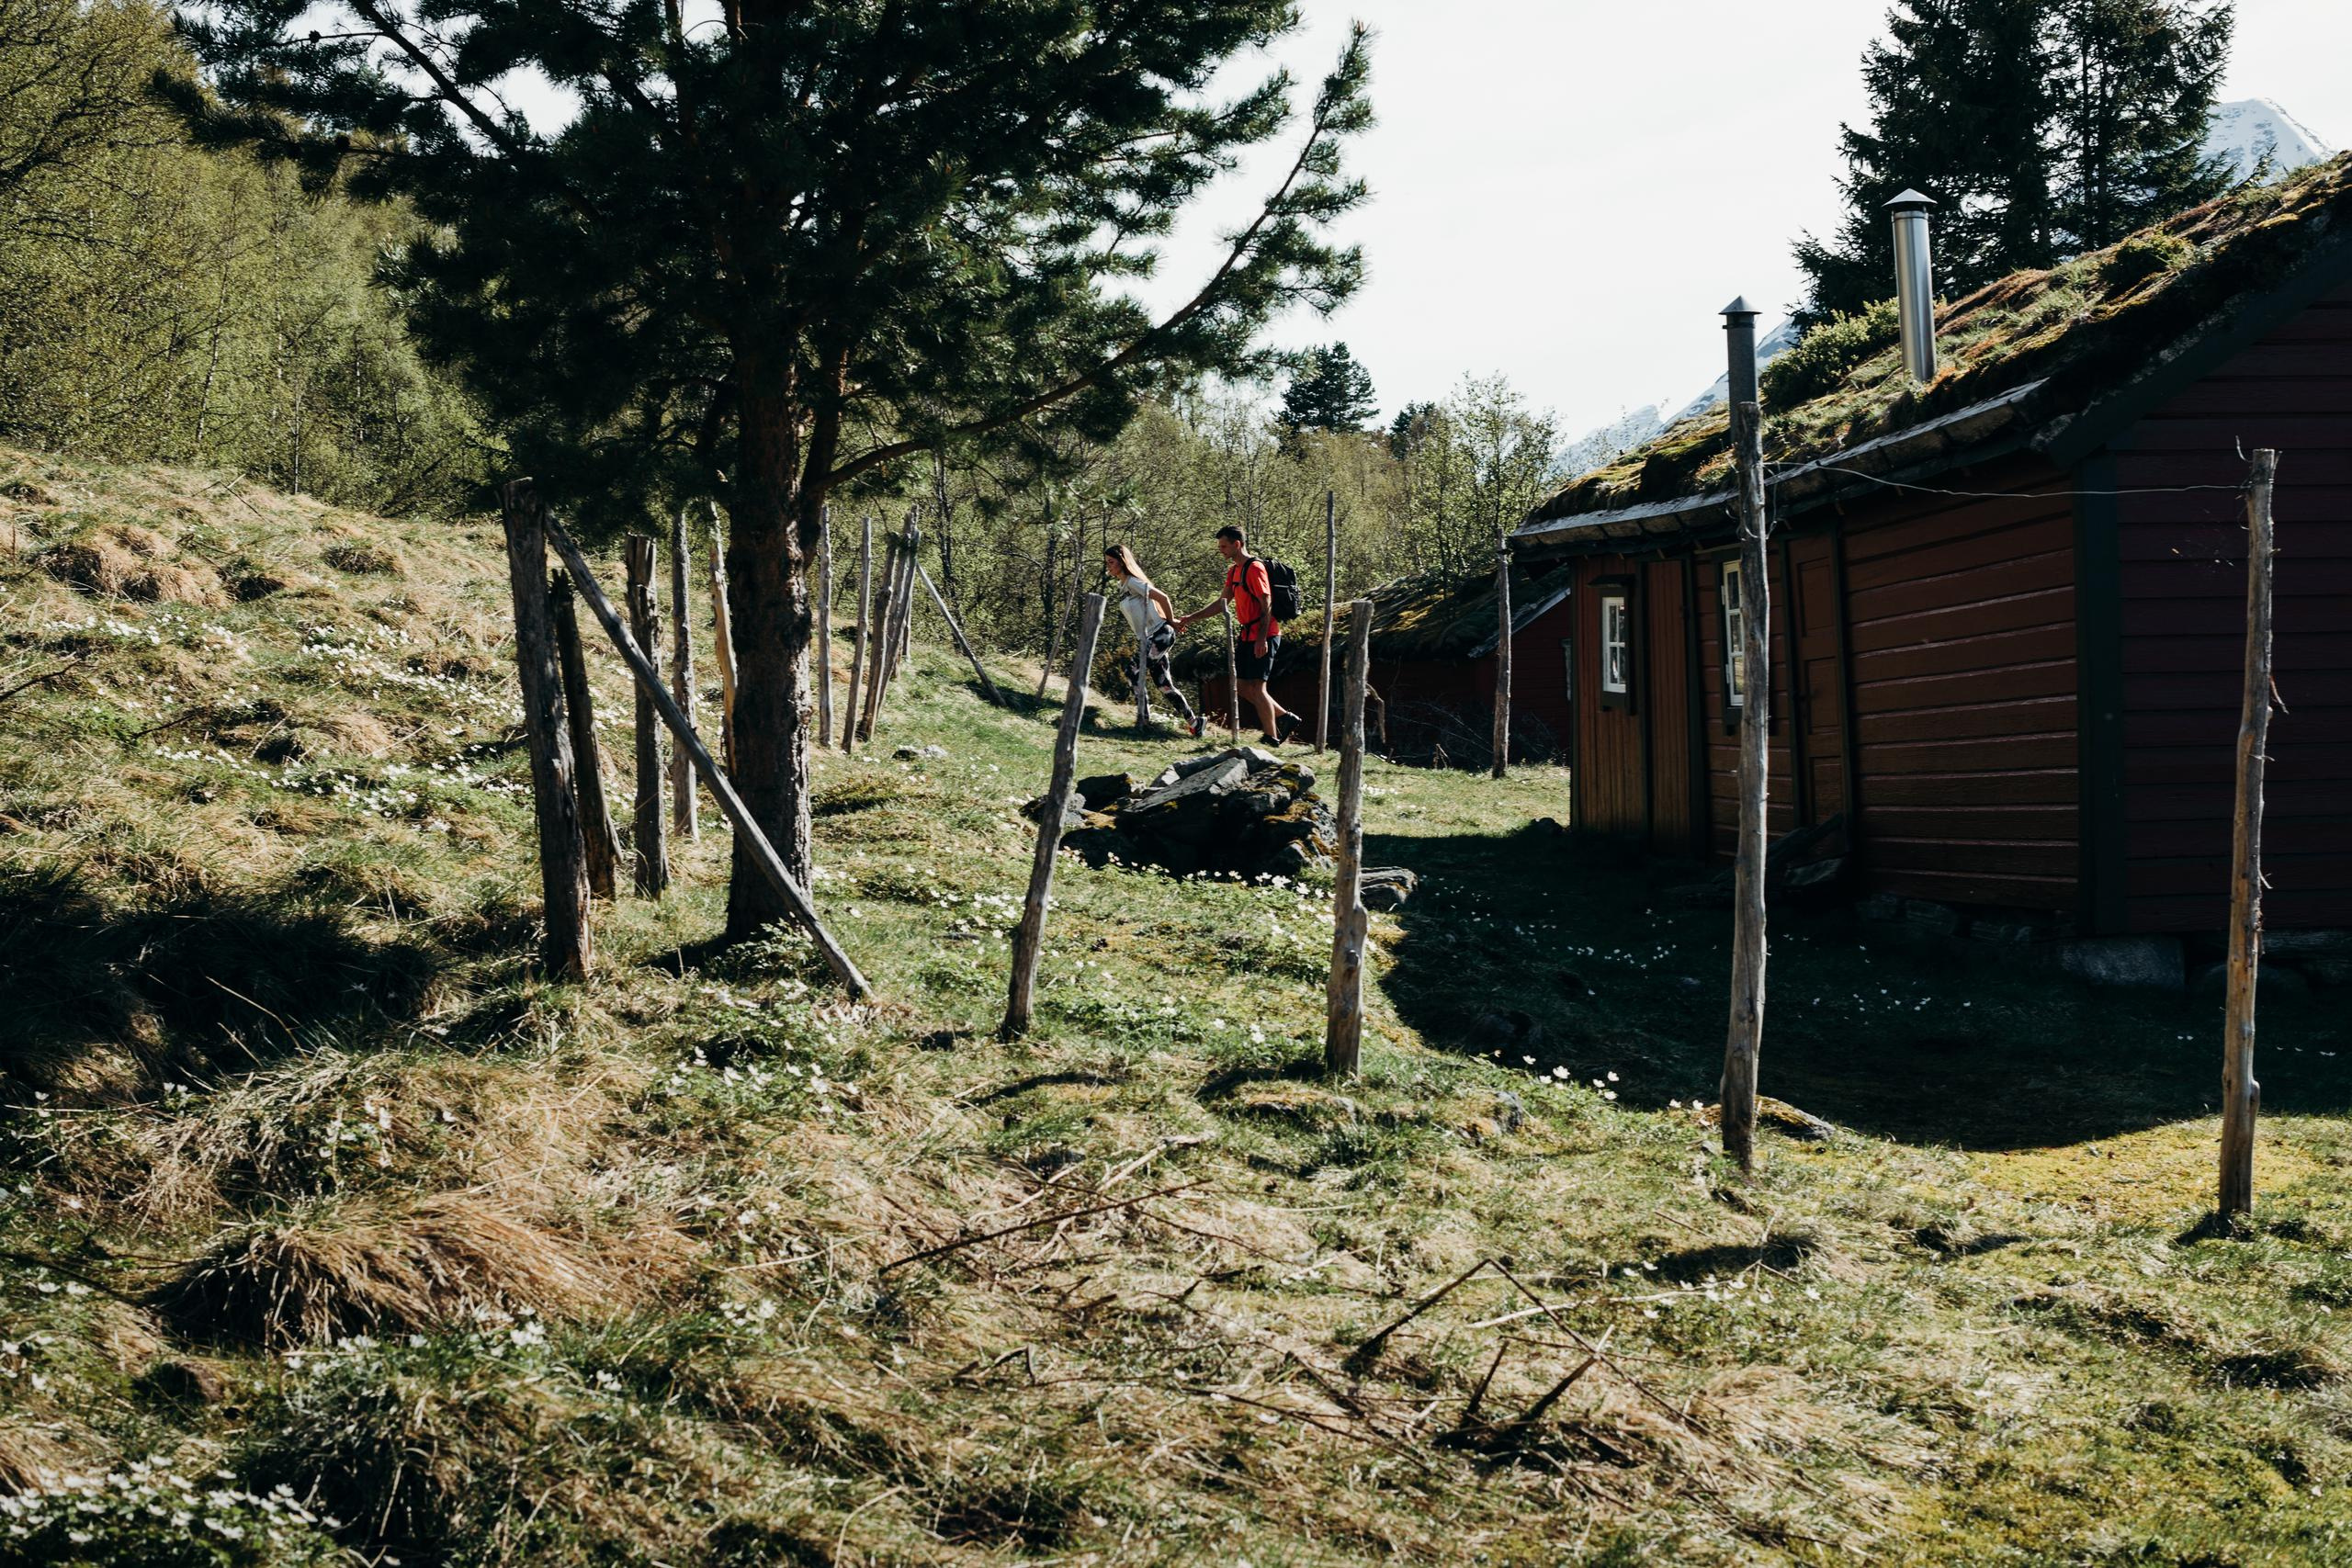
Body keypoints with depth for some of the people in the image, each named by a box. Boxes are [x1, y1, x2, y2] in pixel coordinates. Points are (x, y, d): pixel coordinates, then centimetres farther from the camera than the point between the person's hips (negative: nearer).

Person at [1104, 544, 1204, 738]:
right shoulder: (1122, 586, 15)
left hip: (1161, 634, -9)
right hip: (1147, 640, 9)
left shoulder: (1133, 582, -12)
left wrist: (1171, 621, -7)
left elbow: (1162, 597, -18)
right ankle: (1193, 722, 15)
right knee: (1164, 685, 9)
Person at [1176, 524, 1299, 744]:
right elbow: (1222, 601, 23)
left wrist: (1262, 639, -25)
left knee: (1256, 687, -8)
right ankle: (1285, 718, 16)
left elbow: (1267, 605, -19)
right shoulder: (1234, 570, 15)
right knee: (1243, 686, 9)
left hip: (1262, 637, -10)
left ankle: (1272, 739, -1)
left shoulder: (1254, 568, -14)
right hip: (1248, 635, 10)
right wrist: (1191, 618, 20)